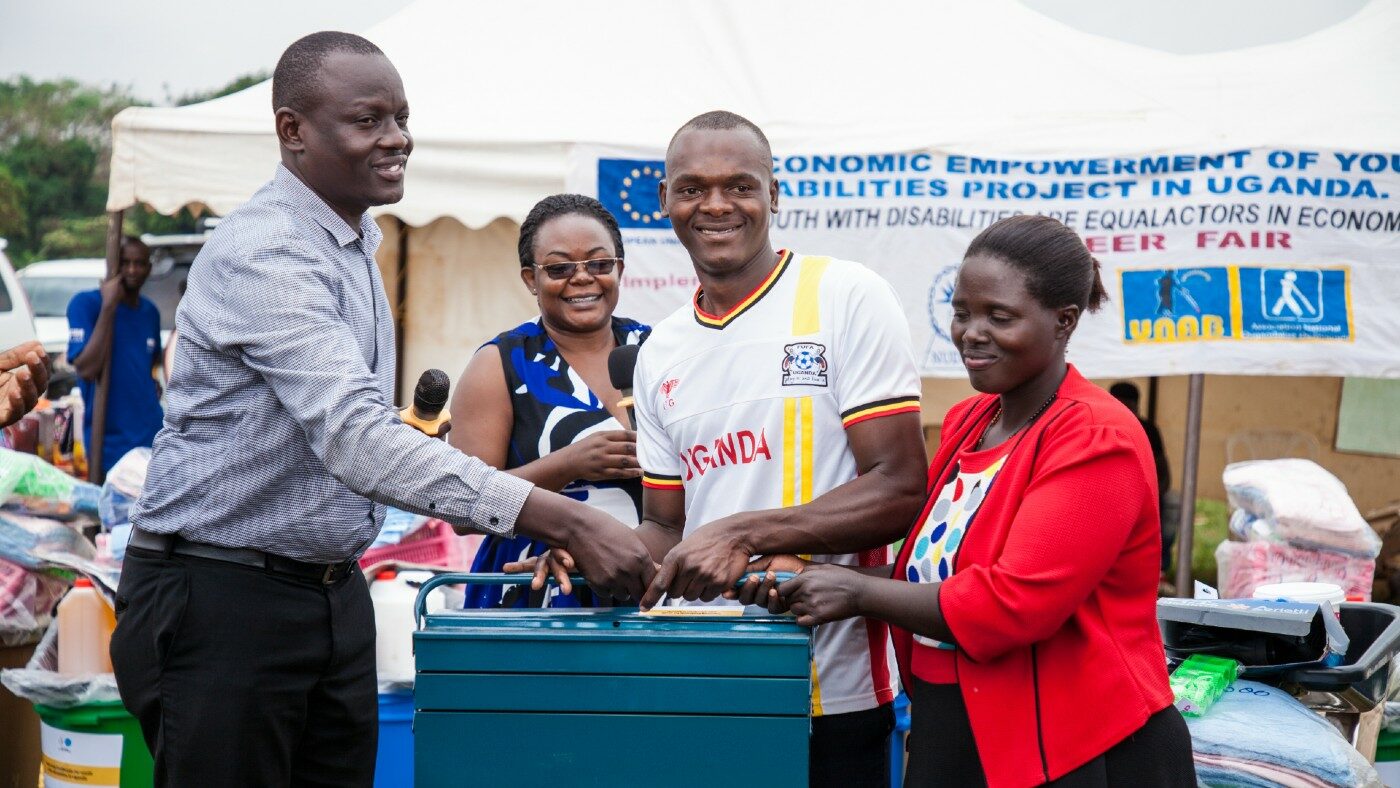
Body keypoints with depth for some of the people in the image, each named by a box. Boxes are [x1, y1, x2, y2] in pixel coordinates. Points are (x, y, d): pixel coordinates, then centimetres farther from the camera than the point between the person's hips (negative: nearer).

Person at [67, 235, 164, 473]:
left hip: (153, 437, 5)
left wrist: (154, 386, 7)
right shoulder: (85, 303, -8)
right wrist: (108, 306, -20)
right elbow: (87, 369, -21)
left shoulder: (151, 312, 10)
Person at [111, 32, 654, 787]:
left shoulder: (356, 243, 11)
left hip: (332, 589, 9)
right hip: (221, 597, -8)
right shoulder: (264, 254, -20)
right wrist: (562, 520, -37)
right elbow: (357, 437, -32)